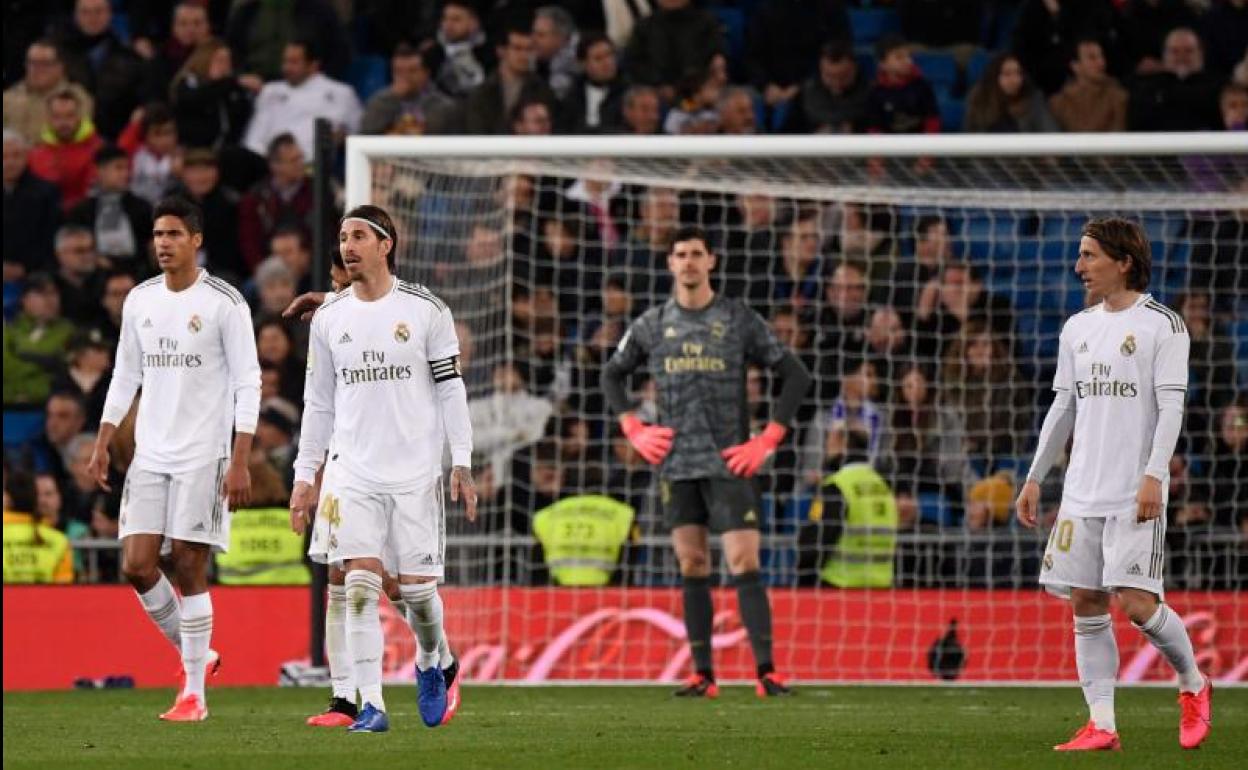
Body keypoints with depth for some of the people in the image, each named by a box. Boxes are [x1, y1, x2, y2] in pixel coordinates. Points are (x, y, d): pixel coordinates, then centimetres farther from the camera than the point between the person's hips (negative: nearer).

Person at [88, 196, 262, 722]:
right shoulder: (139, 300, 10)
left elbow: (248, 383, -8)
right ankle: (194, 654, 20)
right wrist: (102, 444, 12)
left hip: (203, 456, -5)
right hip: (149, 455, 5)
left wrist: (240, 462, -14)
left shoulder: (223, 303, -7)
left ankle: (194, 693, 0)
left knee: (190, 569, -6)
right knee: (137, 565, -2)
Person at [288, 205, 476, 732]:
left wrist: (461, 464, -4)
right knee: (360, 584, -11)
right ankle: (371, 705, -11)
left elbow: (450, 388, 2)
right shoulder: (329, 318, 8)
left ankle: (434, 661, 32)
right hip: (351, 471, 2)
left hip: (415, 471, -2)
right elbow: (319, 403, 14)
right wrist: (304, 477, 10)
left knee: (416, 586, 0)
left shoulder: (425, 310, 0)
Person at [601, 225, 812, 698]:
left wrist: (767, 441, -5)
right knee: (692, 565, 4)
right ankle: (702, 674, 7)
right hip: (676, 462, 3)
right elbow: (612, 375, 23)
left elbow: (797, 376, 2)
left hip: (728, 461, -3)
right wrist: (633, 430, 9)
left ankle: (766, 672, -13)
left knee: (744, 563, -11)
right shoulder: (651, 326, 9)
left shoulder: (739, 320, 0)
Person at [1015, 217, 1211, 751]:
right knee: (1085, 603, 1)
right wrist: (1034, 479, 16)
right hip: (1082, 494, 6)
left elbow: (1171, 406, -10)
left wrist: (1153, 476, -20)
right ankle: (1101, 725, 2)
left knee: (1136, 602, -13)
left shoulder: (1161, 325, -4)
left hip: (1136, 495, -6)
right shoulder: (1077, 329, 15)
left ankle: (1193, 687, 12)